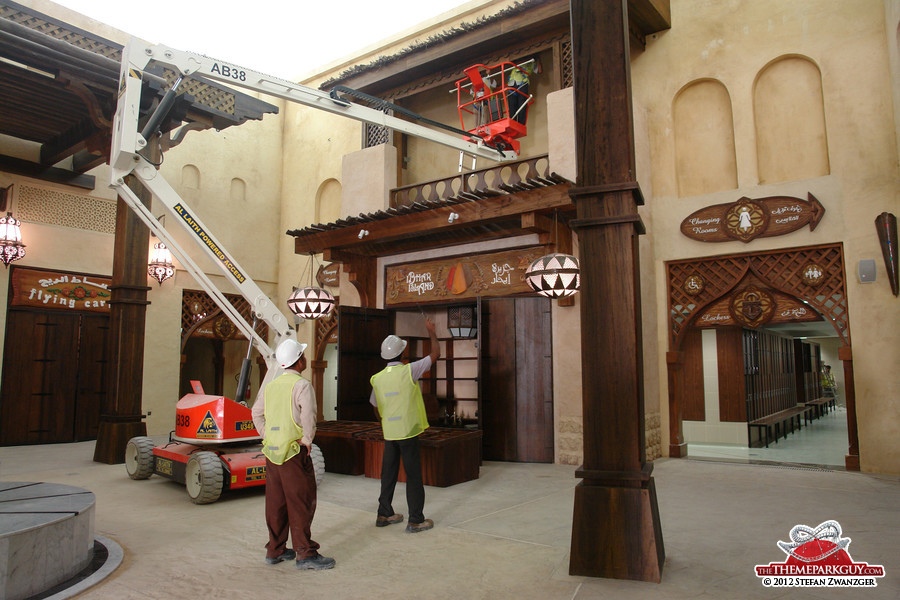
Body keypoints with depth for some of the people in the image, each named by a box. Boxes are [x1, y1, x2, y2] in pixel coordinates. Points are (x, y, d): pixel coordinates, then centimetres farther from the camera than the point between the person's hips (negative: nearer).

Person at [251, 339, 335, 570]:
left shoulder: (270, 386, 11)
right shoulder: (302, 385, -12)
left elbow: (256, 413, 16)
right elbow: (309, 415, -22)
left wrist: (267, 436, 17)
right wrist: (307, 440, -10)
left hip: (272, 452, 7)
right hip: (294, 452, -7)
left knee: (275, 501, 14)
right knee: (301, 502, -1)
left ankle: (275, 550, 24)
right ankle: (305, 553, 4)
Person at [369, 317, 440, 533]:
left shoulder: (377, 378, 2)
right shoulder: (408, 371, -12)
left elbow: (375, 406, 15)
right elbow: (435, 353, -4)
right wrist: (431, 331, 10)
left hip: (389, 433, 5)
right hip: (408, 431, -5)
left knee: (388, 474, 16)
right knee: (413, 475, 2)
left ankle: (384, 514, 26)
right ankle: (415, 520, 6)